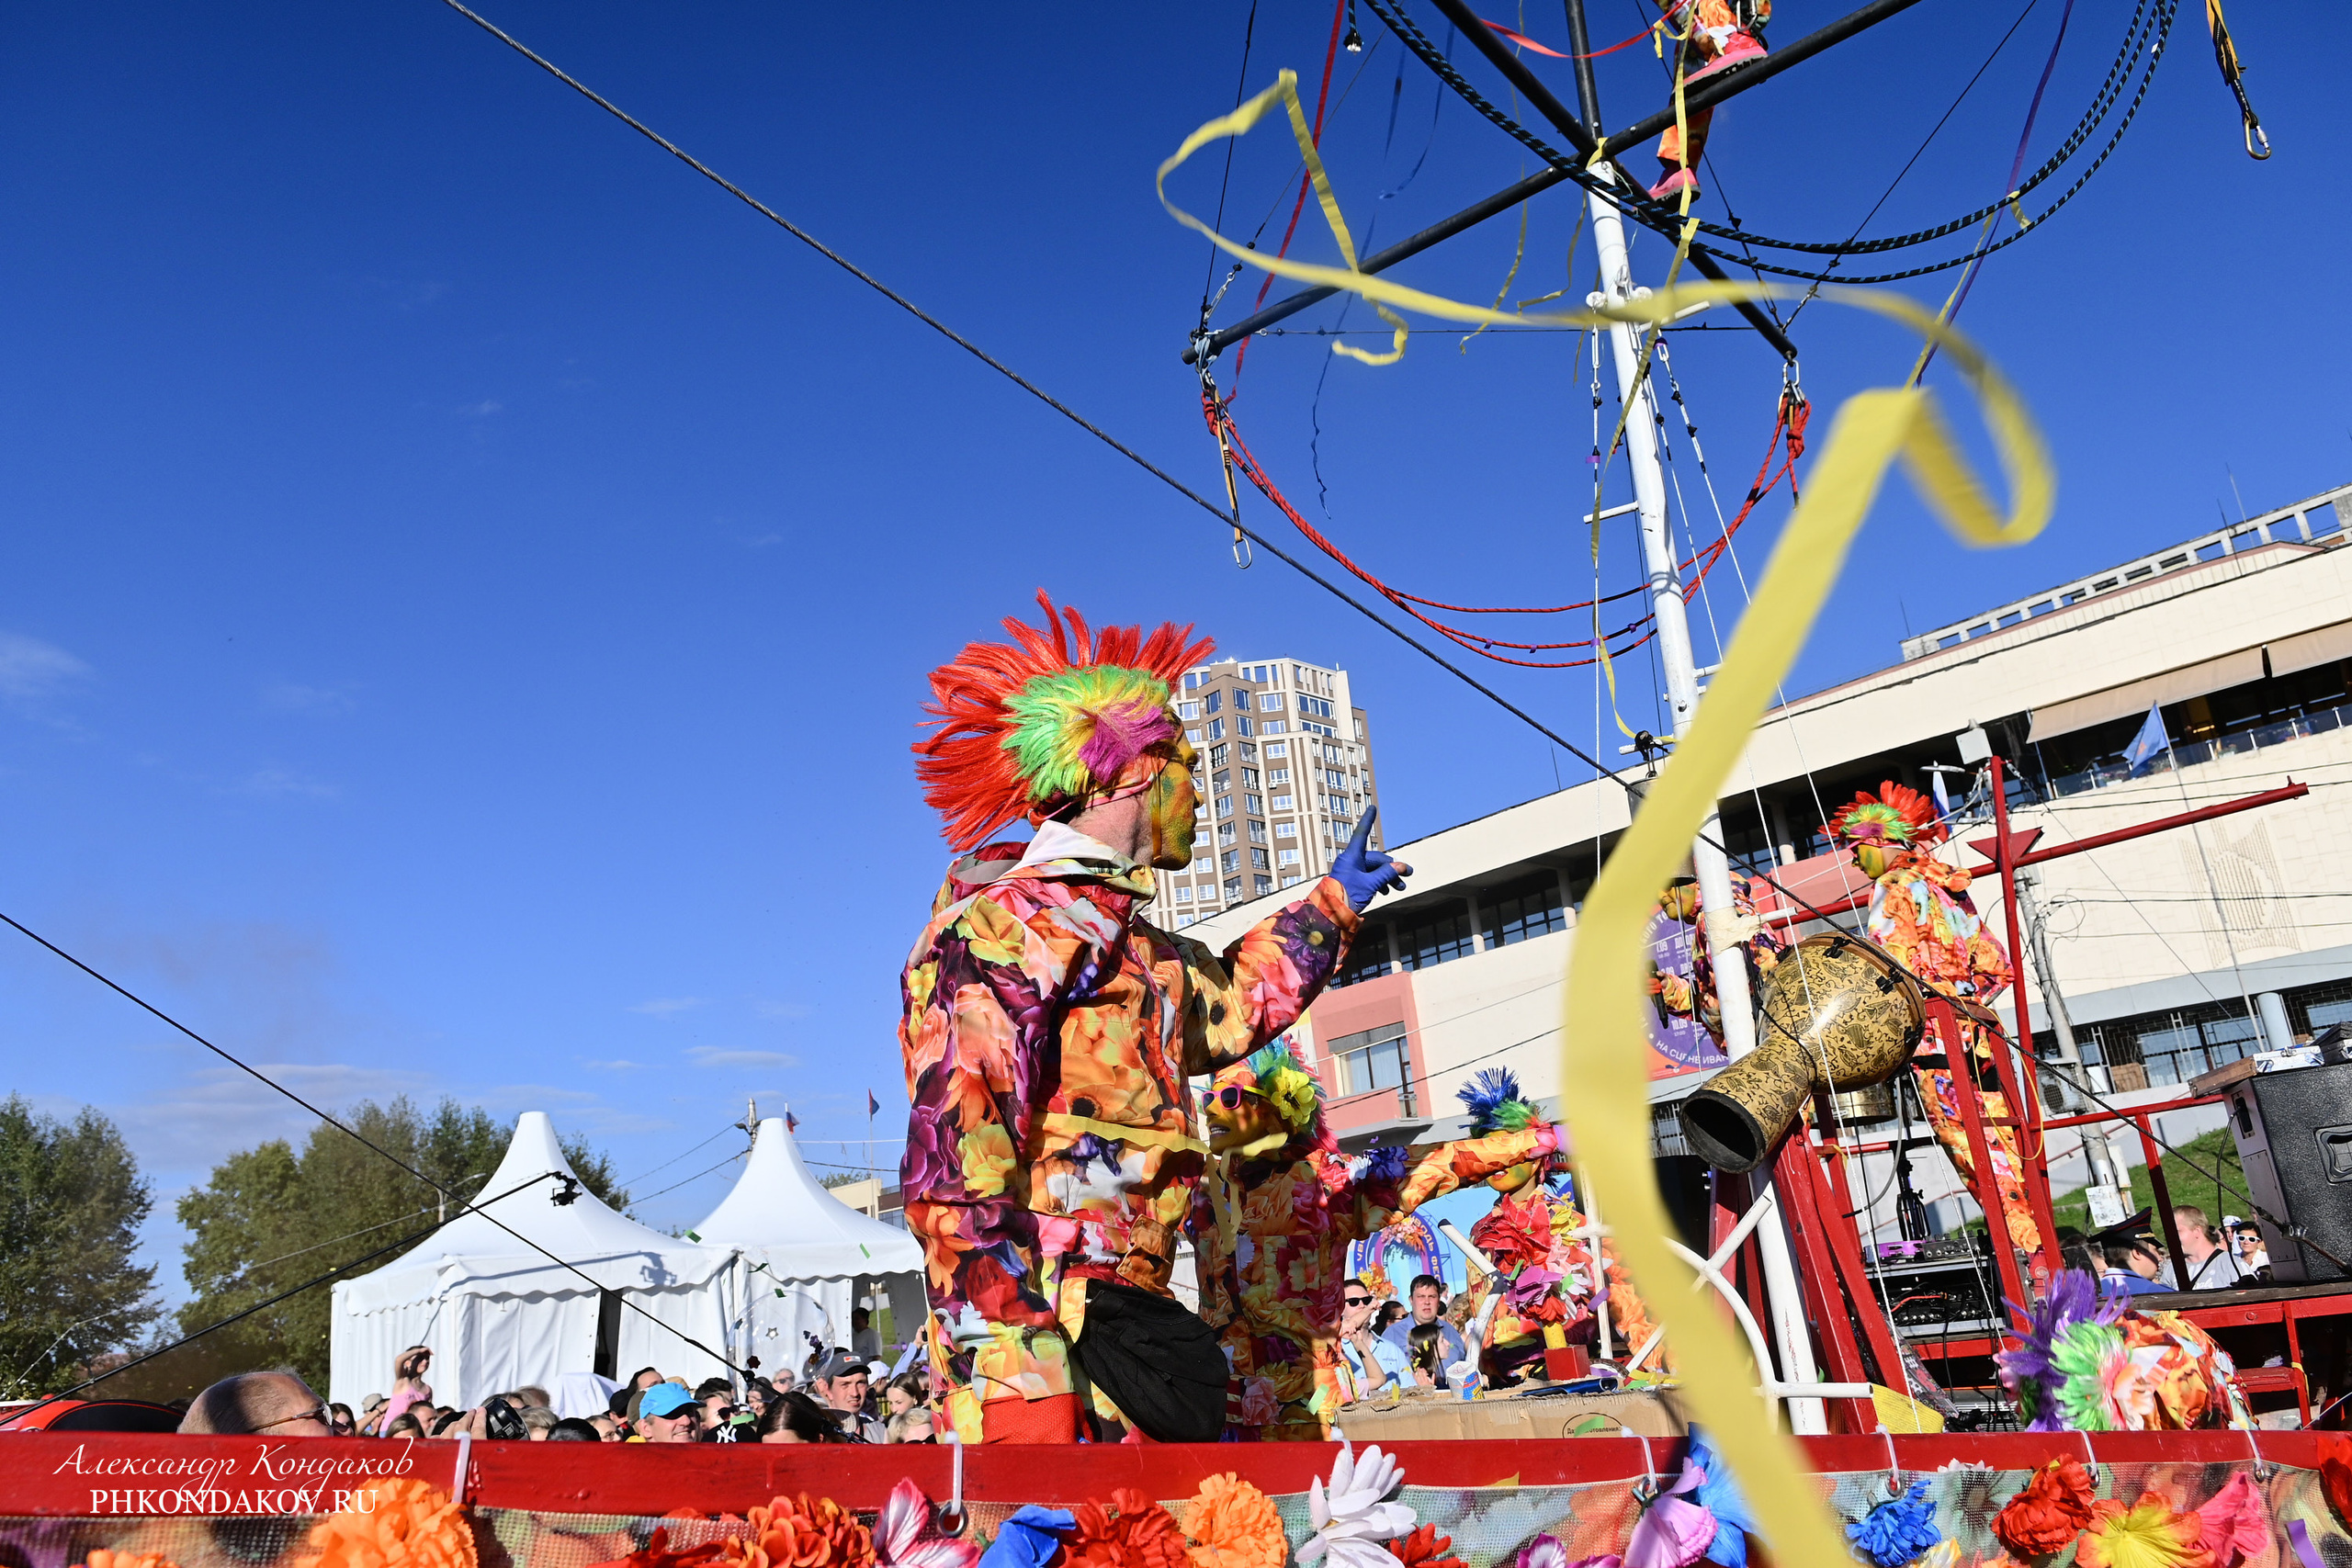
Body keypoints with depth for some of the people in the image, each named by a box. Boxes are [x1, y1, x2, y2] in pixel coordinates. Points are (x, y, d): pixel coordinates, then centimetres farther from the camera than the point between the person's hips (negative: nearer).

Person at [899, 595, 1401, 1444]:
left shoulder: (1134, 946, 20)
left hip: (1131, 1311, 9)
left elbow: (1226, 1001, 42)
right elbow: (954, 1168, -18)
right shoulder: (1002, 928, -9)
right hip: (1044, 1337, -9)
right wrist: (1019, 1376, -26)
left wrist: (1331, 903, 48)